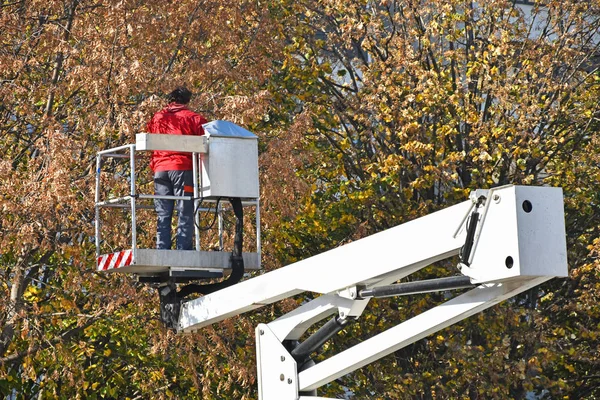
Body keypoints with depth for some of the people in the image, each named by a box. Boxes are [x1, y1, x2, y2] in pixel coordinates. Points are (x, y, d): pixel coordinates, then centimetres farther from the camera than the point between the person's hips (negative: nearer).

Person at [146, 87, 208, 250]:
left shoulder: (157, 118, 17)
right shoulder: (193, 118, 4)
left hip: (160, 169, 4)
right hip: (183, 168, -4)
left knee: (163, 215, 7)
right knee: (185, 213, -3)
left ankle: (162, 250, 0)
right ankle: (183, 250, -10)